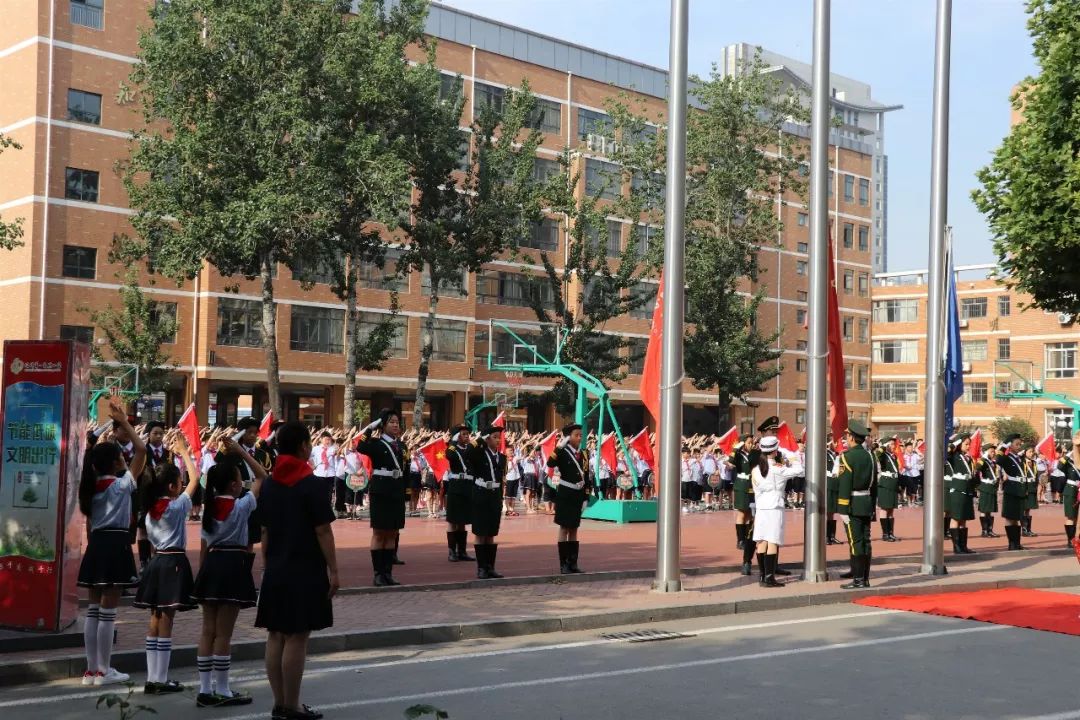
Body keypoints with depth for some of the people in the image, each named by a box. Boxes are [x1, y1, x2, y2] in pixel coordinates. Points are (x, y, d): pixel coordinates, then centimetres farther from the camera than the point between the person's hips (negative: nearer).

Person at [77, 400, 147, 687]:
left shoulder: (91, 486, 12)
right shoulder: (121, 484, -8)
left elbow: (89, 524, 14)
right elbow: (141, 450, -12)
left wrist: (93, 545, 20)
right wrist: (124, 423, -9)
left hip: (96, 544, 7)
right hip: (115, 544, -7)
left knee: (94, 610, 9)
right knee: (108, 611, -4)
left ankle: (92, 669, 13)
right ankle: (105, 671, 0)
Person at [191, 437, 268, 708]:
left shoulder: (209, 508, 9)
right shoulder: (240, 506, -9)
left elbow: (203, 546, 11)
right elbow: (262, 476, -3)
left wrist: (203, 571, 18)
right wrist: (241, 451, -1)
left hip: (211, 565, 7)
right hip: (232, 565, -7)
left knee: (208, 631, 8)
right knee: (223, 633, -3)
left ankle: (205, 690, 12)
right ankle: (222, 692, 3)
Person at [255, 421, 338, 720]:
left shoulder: (269, 484, 7)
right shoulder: (311, 483, -12)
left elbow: (264, 531, 12)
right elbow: (323, 531, -14)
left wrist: (267, 564, 19)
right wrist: (333, 570, -9)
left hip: (275, 571, 7)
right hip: (305, 571, -7)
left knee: (276, 636, 9)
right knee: (296, 638, -3)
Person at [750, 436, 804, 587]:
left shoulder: (755, 470, 5)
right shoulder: (777, 468, -12)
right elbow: (799, 470, -13)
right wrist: (790, 462, 6)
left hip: (761, 508, 6)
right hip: (775, 508, -6)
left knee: (761, 543, 8)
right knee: (773, 543, -5)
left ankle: (763, 576, 14)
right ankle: (769, 578, -8)